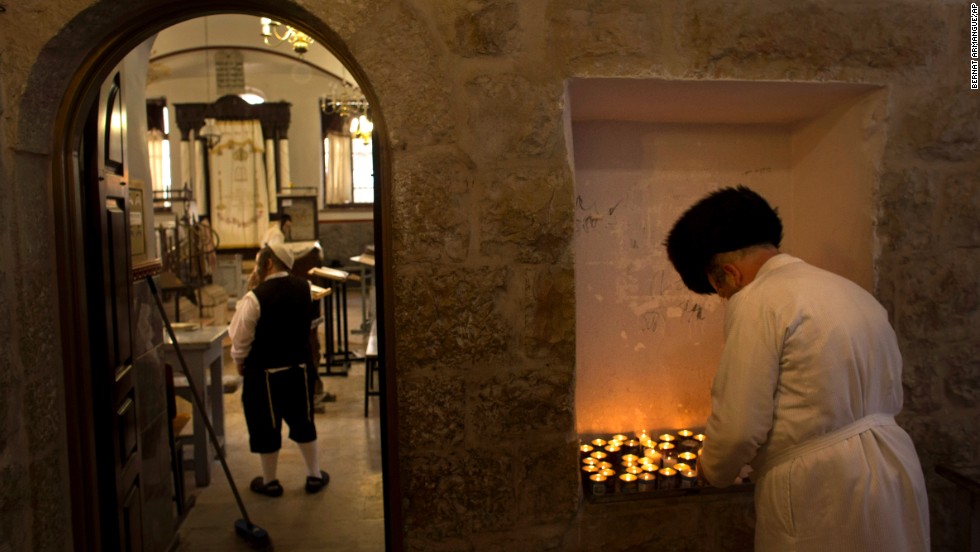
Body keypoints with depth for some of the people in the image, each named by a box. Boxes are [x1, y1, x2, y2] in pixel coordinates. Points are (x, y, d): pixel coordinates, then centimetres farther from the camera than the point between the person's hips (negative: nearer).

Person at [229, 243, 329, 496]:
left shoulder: (255, 298, -20)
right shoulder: (303, 287, -4)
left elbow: (240, 338, -14)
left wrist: (240, 362, 8)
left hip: (264, 372, -5)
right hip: (299, 367, 5)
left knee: (266, 426, 11)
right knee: (303, 422, 18)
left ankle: (269, 482, 26)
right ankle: (315, 475, 27)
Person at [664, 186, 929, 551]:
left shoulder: (755, 303, -15)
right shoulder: (852, 291, 12)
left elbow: (739, 425, -17)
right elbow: (891, 398, 17)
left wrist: (713, 470, 3)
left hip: (821, 498, -8)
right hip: (895, 476, 9)